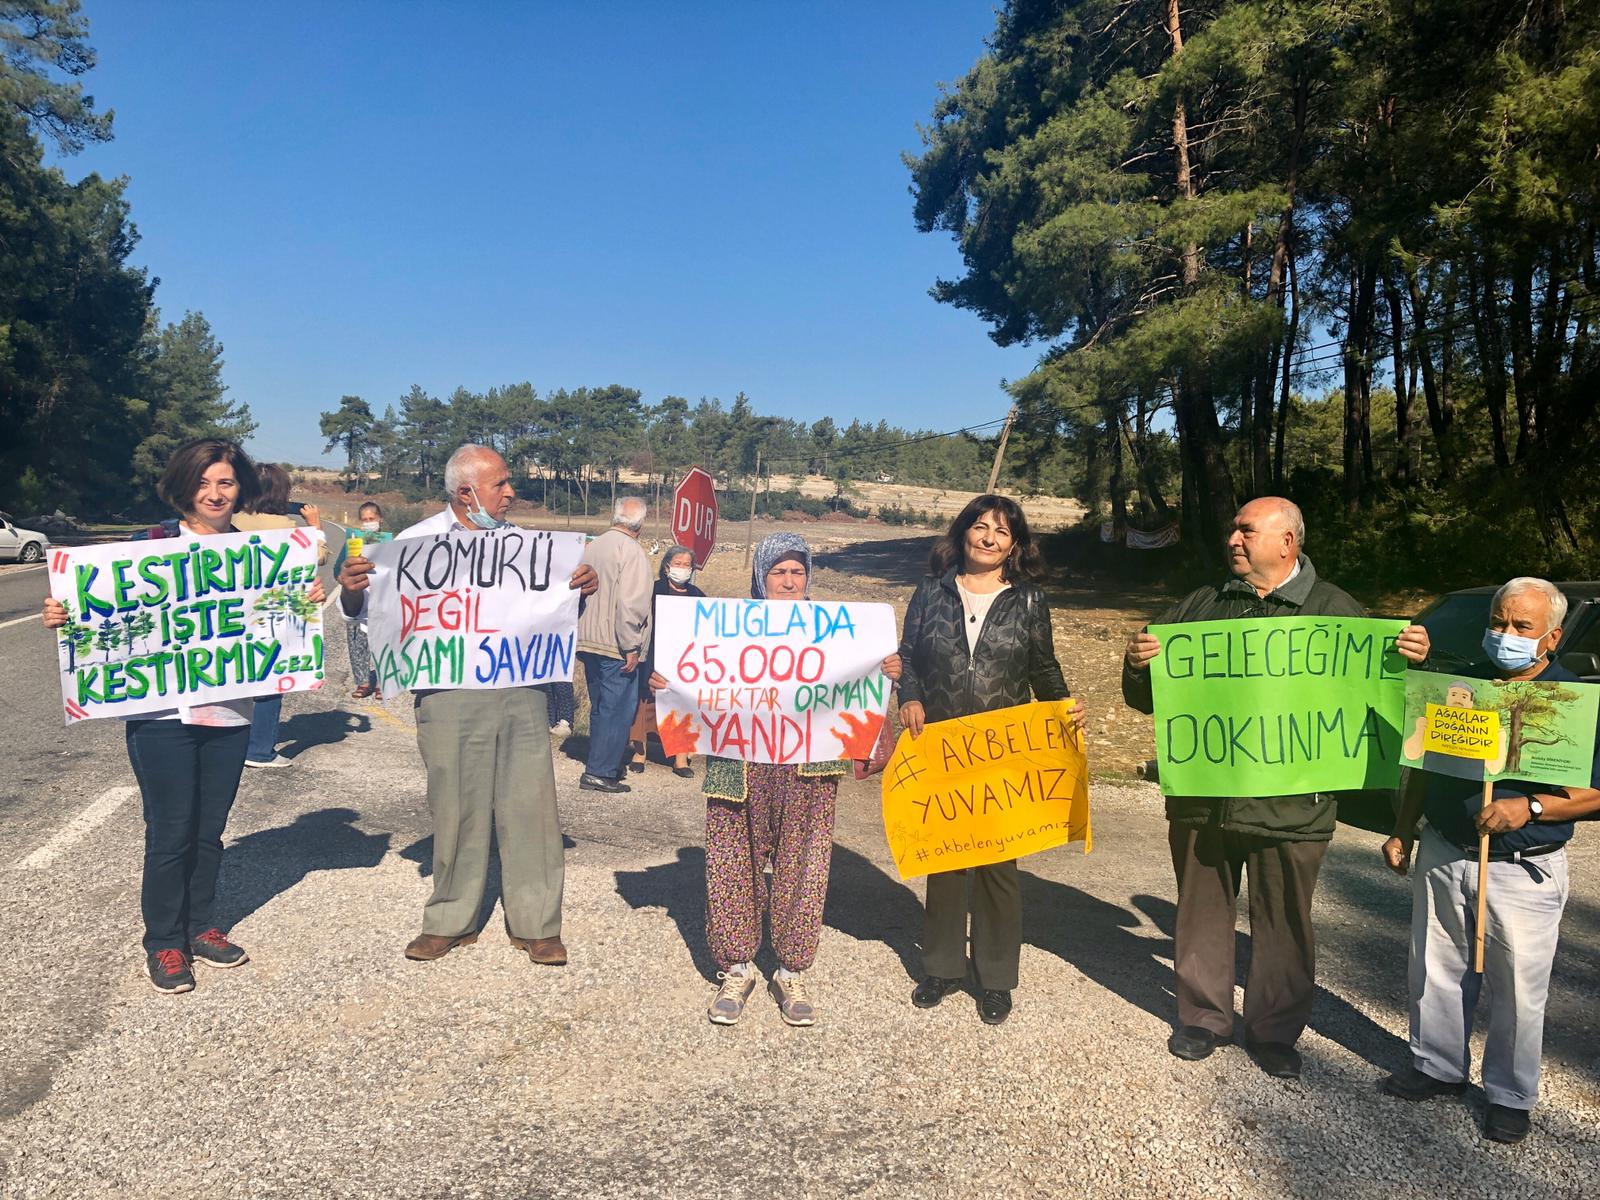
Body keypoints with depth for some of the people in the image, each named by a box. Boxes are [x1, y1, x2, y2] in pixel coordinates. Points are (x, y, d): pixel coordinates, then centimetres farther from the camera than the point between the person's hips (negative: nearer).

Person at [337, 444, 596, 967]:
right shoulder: (417, 541, 2)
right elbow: (370, 609, 1)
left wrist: (580, 589, -4)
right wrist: (352, 590, -21)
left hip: (521, 692, 3)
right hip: (450, 696, -2)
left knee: (531, 804, 3)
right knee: (457, 809, 5)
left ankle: (537, 924, 15)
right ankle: (451, 921, 24)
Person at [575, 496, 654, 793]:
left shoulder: (592, 546, 10)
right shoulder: (632, 550, -14)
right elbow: (630, 603, -22)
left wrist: (582, 637, 20)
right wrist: (631, 648, -17)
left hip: (588, 642, 8)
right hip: (615, 646, -8)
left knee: (600, 707, 18)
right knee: (618, 710, 0)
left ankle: (600, 765, 26)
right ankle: (600, 772, 1)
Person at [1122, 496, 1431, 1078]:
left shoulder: (1335, 610, 2)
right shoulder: (1200, 606, 9)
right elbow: (1146, 699, 11)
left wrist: (1412, 657, -16)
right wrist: (1138, 664, -11)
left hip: (1289, 805, -2)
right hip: (1201, 799, 3)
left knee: (1284, 925, 9)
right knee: (1203, 914, 13)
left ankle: (1274, 1032, 28)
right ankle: (1204, 1017, 31)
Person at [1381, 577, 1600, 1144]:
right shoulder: (1461, 687, 6)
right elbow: (1422, 766, 14)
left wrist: (1529, 807, -22)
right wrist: (1403, 832, 11)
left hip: (1523, 871, -4)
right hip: (1442, 856, 4)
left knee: (1518, 989, 6)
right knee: (1435, 970, 14)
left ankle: (1510, 1096, 24)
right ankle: (1438, 1066, 32)